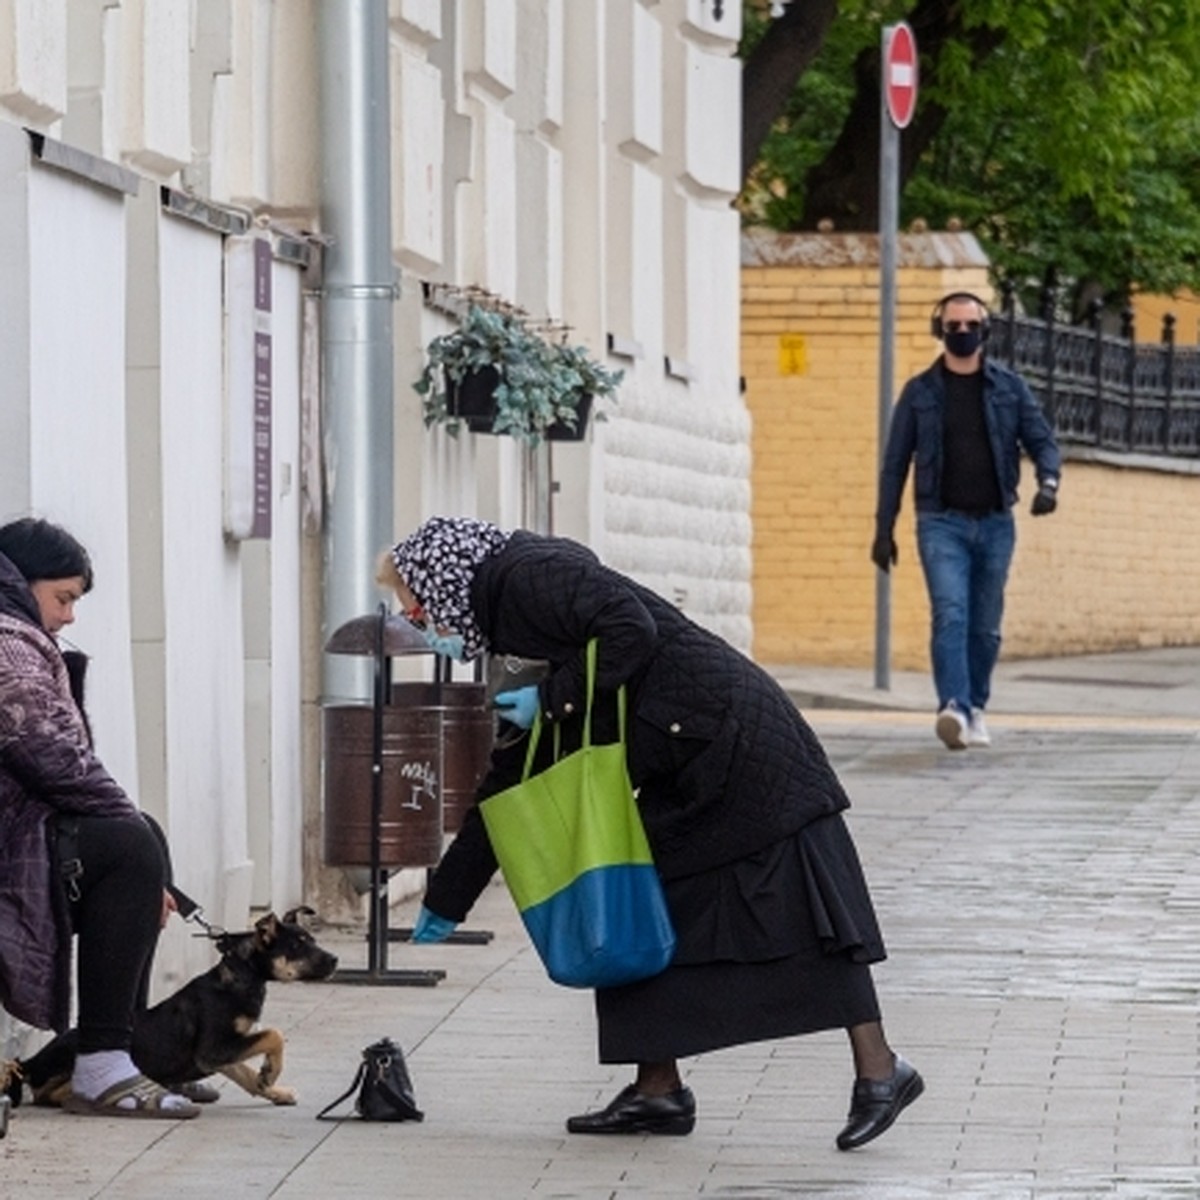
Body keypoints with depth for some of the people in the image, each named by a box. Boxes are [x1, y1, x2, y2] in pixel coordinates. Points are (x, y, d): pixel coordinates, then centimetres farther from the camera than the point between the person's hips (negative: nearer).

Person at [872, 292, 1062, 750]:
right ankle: (953, 708, -31)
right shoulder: (920, 392, 5)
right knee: (950, 614, -19)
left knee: (986, 626, 8)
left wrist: (1049, 480, -16)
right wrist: (884, 528, 4)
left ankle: (975, 708, 23)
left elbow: (1041, 439, 6)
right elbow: (895, 462, 8)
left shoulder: (1009, 387, 8)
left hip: (995, 523, 2)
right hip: (942, 522, -2)